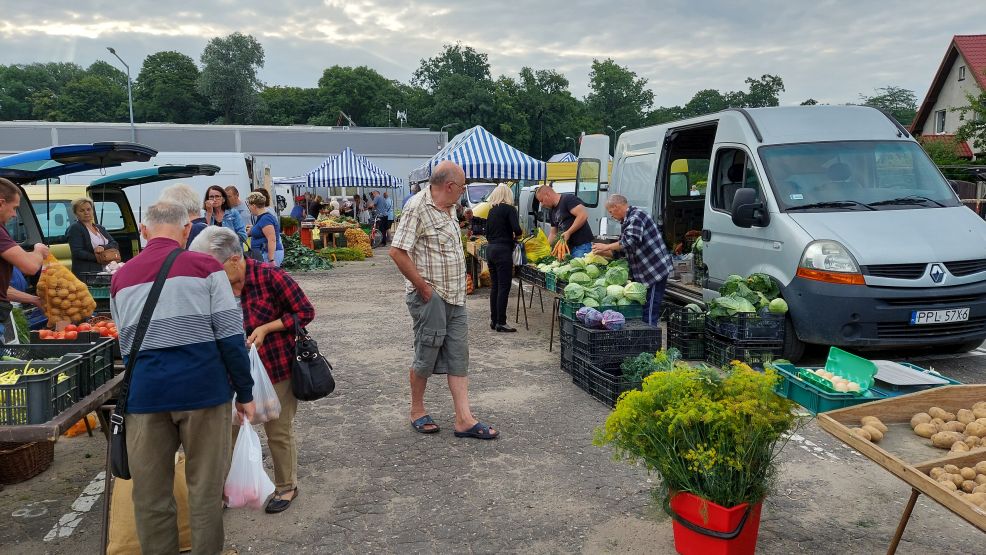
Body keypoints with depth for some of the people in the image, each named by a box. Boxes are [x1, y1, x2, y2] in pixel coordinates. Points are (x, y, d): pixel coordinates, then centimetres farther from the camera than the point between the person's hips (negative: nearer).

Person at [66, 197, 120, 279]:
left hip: (104, 272, 5)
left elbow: (115, 245, 10)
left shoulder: (100, 228, 21)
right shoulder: (74, 228, 1)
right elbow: (77, 253, -10)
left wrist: (103, 247, -12)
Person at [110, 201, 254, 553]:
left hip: (144, 392, 3)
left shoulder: (121, 277, 11)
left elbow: (125, 345, 16)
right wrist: (245, 392, 1)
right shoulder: (204, 266, -2)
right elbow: (231, 337, -6)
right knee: (206, 488, 9)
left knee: (150, 494, 14)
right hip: (203, 387, -3)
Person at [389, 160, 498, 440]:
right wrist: (423, 287, -18)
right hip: (430, 297, -8)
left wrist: (460, 285, 12)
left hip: (455, 296, 8)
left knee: (459, 356, 7)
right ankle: (417, 411, 25)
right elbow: (397, 252, -22)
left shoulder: (448, 208, 12)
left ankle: (464, 419, 11)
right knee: (426, 355, 5)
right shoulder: (418, 207, -15)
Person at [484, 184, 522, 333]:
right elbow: (517, 229, -17)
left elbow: (488, 234, 16)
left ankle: (493, 320, 17)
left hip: (490, 249, 7)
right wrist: (516, 237, 2)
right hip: (503, 251, -7)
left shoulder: (491, 210, 13)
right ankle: (501, 323, -3)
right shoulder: (509, 209, -7)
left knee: (494, 286, 12)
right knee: (504, 287, -3)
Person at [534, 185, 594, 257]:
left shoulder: (568, 199, -8)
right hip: (569, 248, 8)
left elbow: (583, 215, -18)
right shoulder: (553, 212, 18)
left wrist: (568, 232, -17)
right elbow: (553, 234, 24)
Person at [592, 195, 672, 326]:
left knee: (649, 313, -9)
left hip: (655, 270, -10)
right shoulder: (627, 221, 19)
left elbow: (630, 242, -27)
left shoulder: (636, 216, -13)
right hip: (645, 272, 10)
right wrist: (602, 252, 11)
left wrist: (606, 247, -17)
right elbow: (620, 250, 24)